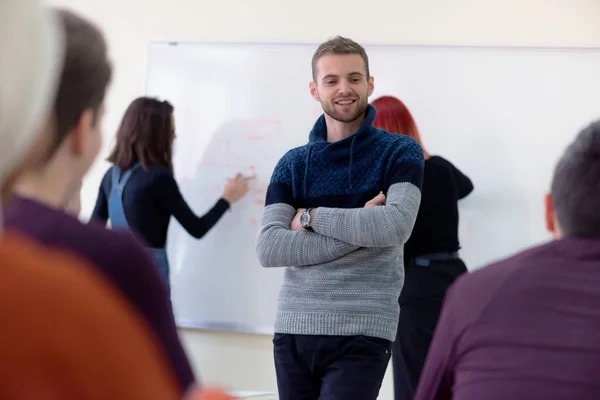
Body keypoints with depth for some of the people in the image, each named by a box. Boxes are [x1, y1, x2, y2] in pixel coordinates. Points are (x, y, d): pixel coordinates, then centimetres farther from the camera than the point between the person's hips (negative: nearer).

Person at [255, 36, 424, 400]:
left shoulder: (400, 152, 2)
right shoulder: (293, 164, 9)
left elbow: (396, 226, -16)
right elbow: (268, 248, -5)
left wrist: (311, 217, -7)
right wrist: (358, 233, -13)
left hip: (362, 333, -3)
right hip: (294, 330, 4)